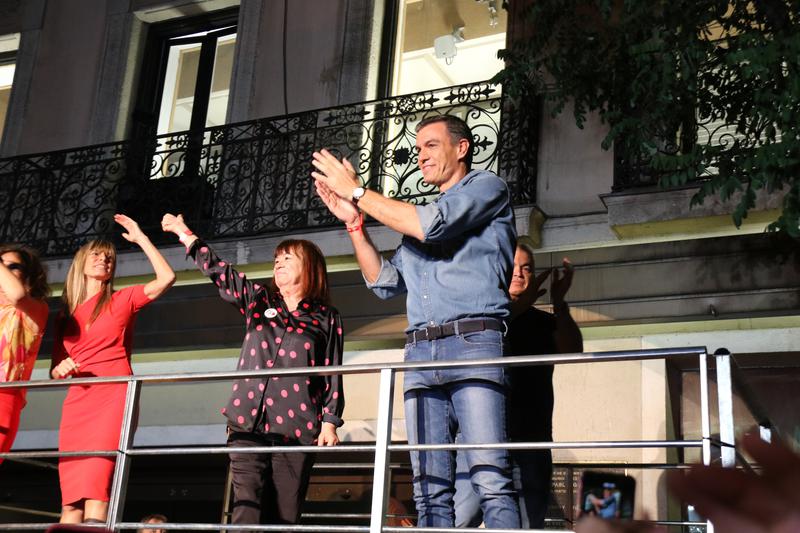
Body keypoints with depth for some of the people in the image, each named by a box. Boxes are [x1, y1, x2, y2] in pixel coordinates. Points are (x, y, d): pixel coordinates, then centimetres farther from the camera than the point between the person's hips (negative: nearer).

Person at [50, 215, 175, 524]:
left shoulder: (122, 300, 9)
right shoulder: (65, 315, 20)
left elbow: (166, 278, -5)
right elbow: (54, 370, 21)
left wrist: (139, 237, 2)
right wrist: (60, 370, -3)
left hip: (114, 397, -4)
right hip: (76, 403, 4)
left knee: (96, 486, -19)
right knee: (70, 498, -3)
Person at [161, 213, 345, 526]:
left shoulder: (326, 318, 10)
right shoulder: (258, 300, 18)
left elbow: (333, 374, 6)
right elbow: (218, 270, 20)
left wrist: (330, 421, -2)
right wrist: (185, 234, 19)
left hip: (296, 428, -2)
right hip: (248, 421, 2)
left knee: (284, 515, -4)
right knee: (247, 505, -13)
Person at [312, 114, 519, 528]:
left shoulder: (487, 187, 10)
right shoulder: (417, 216, 31)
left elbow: (432, 226, -7)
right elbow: (386, 282, 24)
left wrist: (357, 192, 1)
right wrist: (354, 223, 13)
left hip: (473, 342, -6)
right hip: (420, 354, 6)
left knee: (490, 482, -16)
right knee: (430, 490, -1)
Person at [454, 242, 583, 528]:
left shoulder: (545, 321, 17)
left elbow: (573, 351, 0)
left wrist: (559, 303, -15)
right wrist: (519, 305, -16)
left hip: (531, 441, 2)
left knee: (528, 523, -3)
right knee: (457, 521, -13)